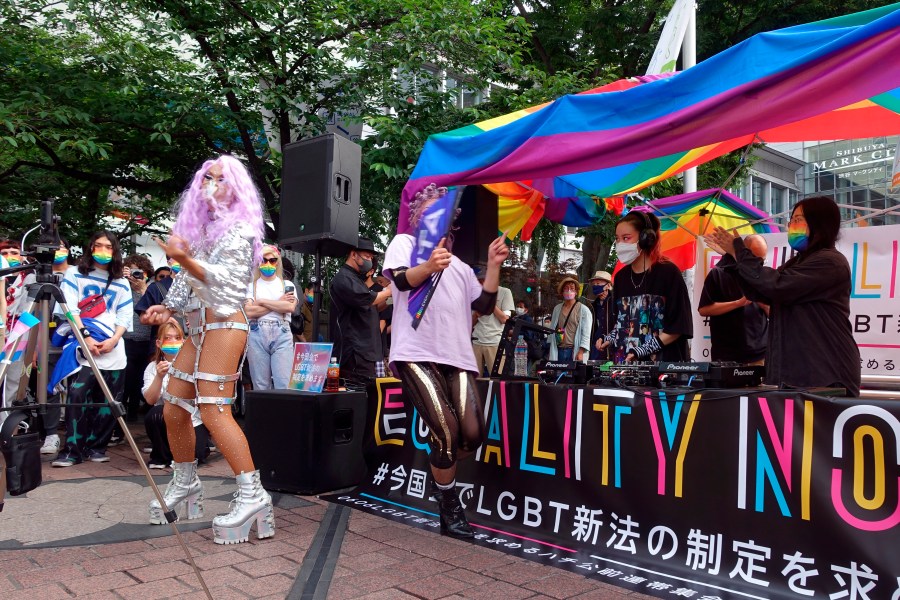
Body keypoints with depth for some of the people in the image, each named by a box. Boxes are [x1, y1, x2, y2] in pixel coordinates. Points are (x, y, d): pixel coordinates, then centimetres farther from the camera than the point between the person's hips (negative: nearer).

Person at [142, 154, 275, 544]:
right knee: (173, 408, 8)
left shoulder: (239, 229, -4)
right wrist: (168, 307, 7)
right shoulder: (199, 227, 19)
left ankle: (252, 495, -16)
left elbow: (223, 280, -16)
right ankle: (185, 485, 25)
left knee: (214, 411, -17)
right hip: (197, 326, 8)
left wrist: (185, 260, -31)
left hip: (224, 324, -8)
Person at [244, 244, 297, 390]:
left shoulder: (287, 285, 14)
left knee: (284, 384, -9)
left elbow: (290, 307, -5)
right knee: (261, 385, 3)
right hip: (257, 335, 0)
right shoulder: (252, 286, 11)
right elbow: (249, 312, -5)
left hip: (282, 334, 0)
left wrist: (262, 301, -2)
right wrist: (279, 303, -3)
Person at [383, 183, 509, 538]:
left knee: (472, 433, -10)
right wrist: (429, 266, -28)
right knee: (446, 429, -17)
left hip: (457, 357, 5)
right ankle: (449, 507, 5)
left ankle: (442, 476, 23)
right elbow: (402, 280, -8)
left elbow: (485, 305, 19)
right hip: (416, 354, -5)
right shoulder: (404, 243, 14)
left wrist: (494, 265, 8)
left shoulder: (460, 267, 30)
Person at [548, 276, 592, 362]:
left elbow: (586, 333, -4)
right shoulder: (557, 309, 15)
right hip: (558, 351, 4)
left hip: (575, 352, -4)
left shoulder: (584, 310, 1)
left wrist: (581, 352, -13)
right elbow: (552, 329, 17)